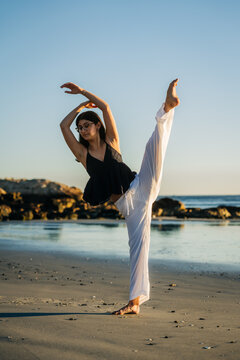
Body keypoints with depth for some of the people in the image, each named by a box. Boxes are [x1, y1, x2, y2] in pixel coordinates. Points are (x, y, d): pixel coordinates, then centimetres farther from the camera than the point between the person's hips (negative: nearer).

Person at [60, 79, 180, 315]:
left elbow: (105, 107, 0)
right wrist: (81, 105, 12)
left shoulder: (111, 142, 8)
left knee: (154, 144, -19)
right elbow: (64, 125, -1)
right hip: (127, 203, -1)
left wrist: (82, 91, 3)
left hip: (141, 186, 1)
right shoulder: (82, 153, 7)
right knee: (138, 244, -8)